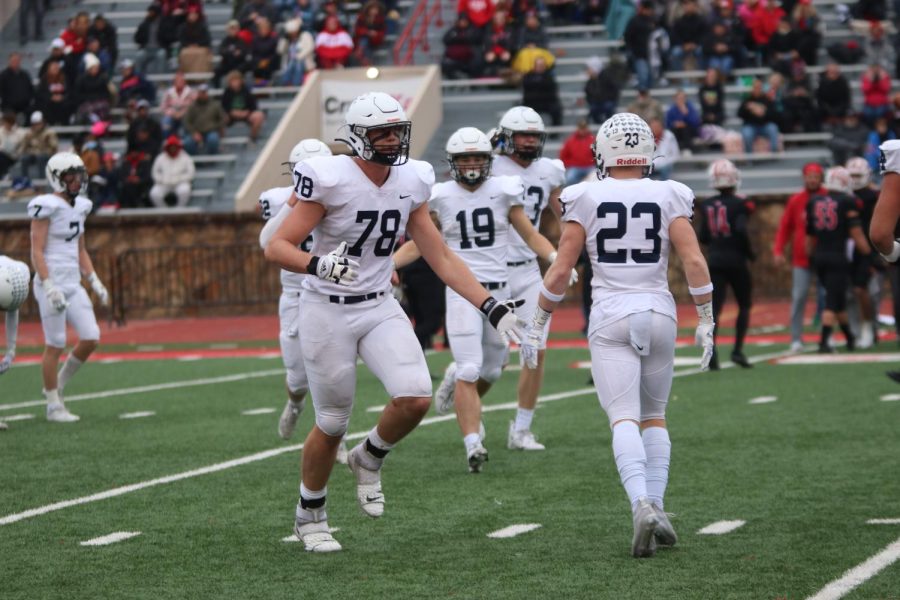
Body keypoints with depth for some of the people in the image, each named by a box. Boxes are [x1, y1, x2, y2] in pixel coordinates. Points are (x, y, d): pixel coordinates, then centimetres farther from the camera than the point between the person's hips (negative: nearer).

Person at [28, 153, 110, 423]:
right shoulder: (47, 207, -12)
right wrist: (49, 287, -21)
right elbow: (37, 252, -14)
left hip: (73, 284, 7)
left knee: (91, 338, -1)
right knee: (55, 345, -2)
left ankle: (59, 385, 19)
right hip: (52, 283, -7)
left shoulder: (79, 207, 12)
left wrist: (94, 281, 12)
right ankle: (54, 406, 9)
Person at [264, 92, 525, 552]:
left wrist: (492, 307, 0)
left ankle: (369, 460, 14)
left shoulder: (411, 183, 1)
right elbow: (276, 247, -17)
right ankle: (309, 516, 29)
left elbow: (442, 260, 6)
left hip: (380, 308, 4)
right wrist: (320, 265, -37)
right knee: (332, 424, 3)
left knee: (415, 398, -17)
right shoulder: (331, 180, -16)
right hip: (328, 312, -4)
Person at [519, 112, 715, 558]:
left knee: (624, 418, -9)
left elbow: (560, 271, 0)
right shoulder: (668, 197, 2)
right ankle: (657, 507, 10)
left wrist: (537, 326, 9)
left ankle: (642, 504, -31)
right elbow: (694, 261, -5)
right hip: (659, 312, 2)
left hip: (610, 316, -2)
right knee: (654, 417, 18)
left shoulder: (586, 199, 0)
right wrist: (706, 321, 4)